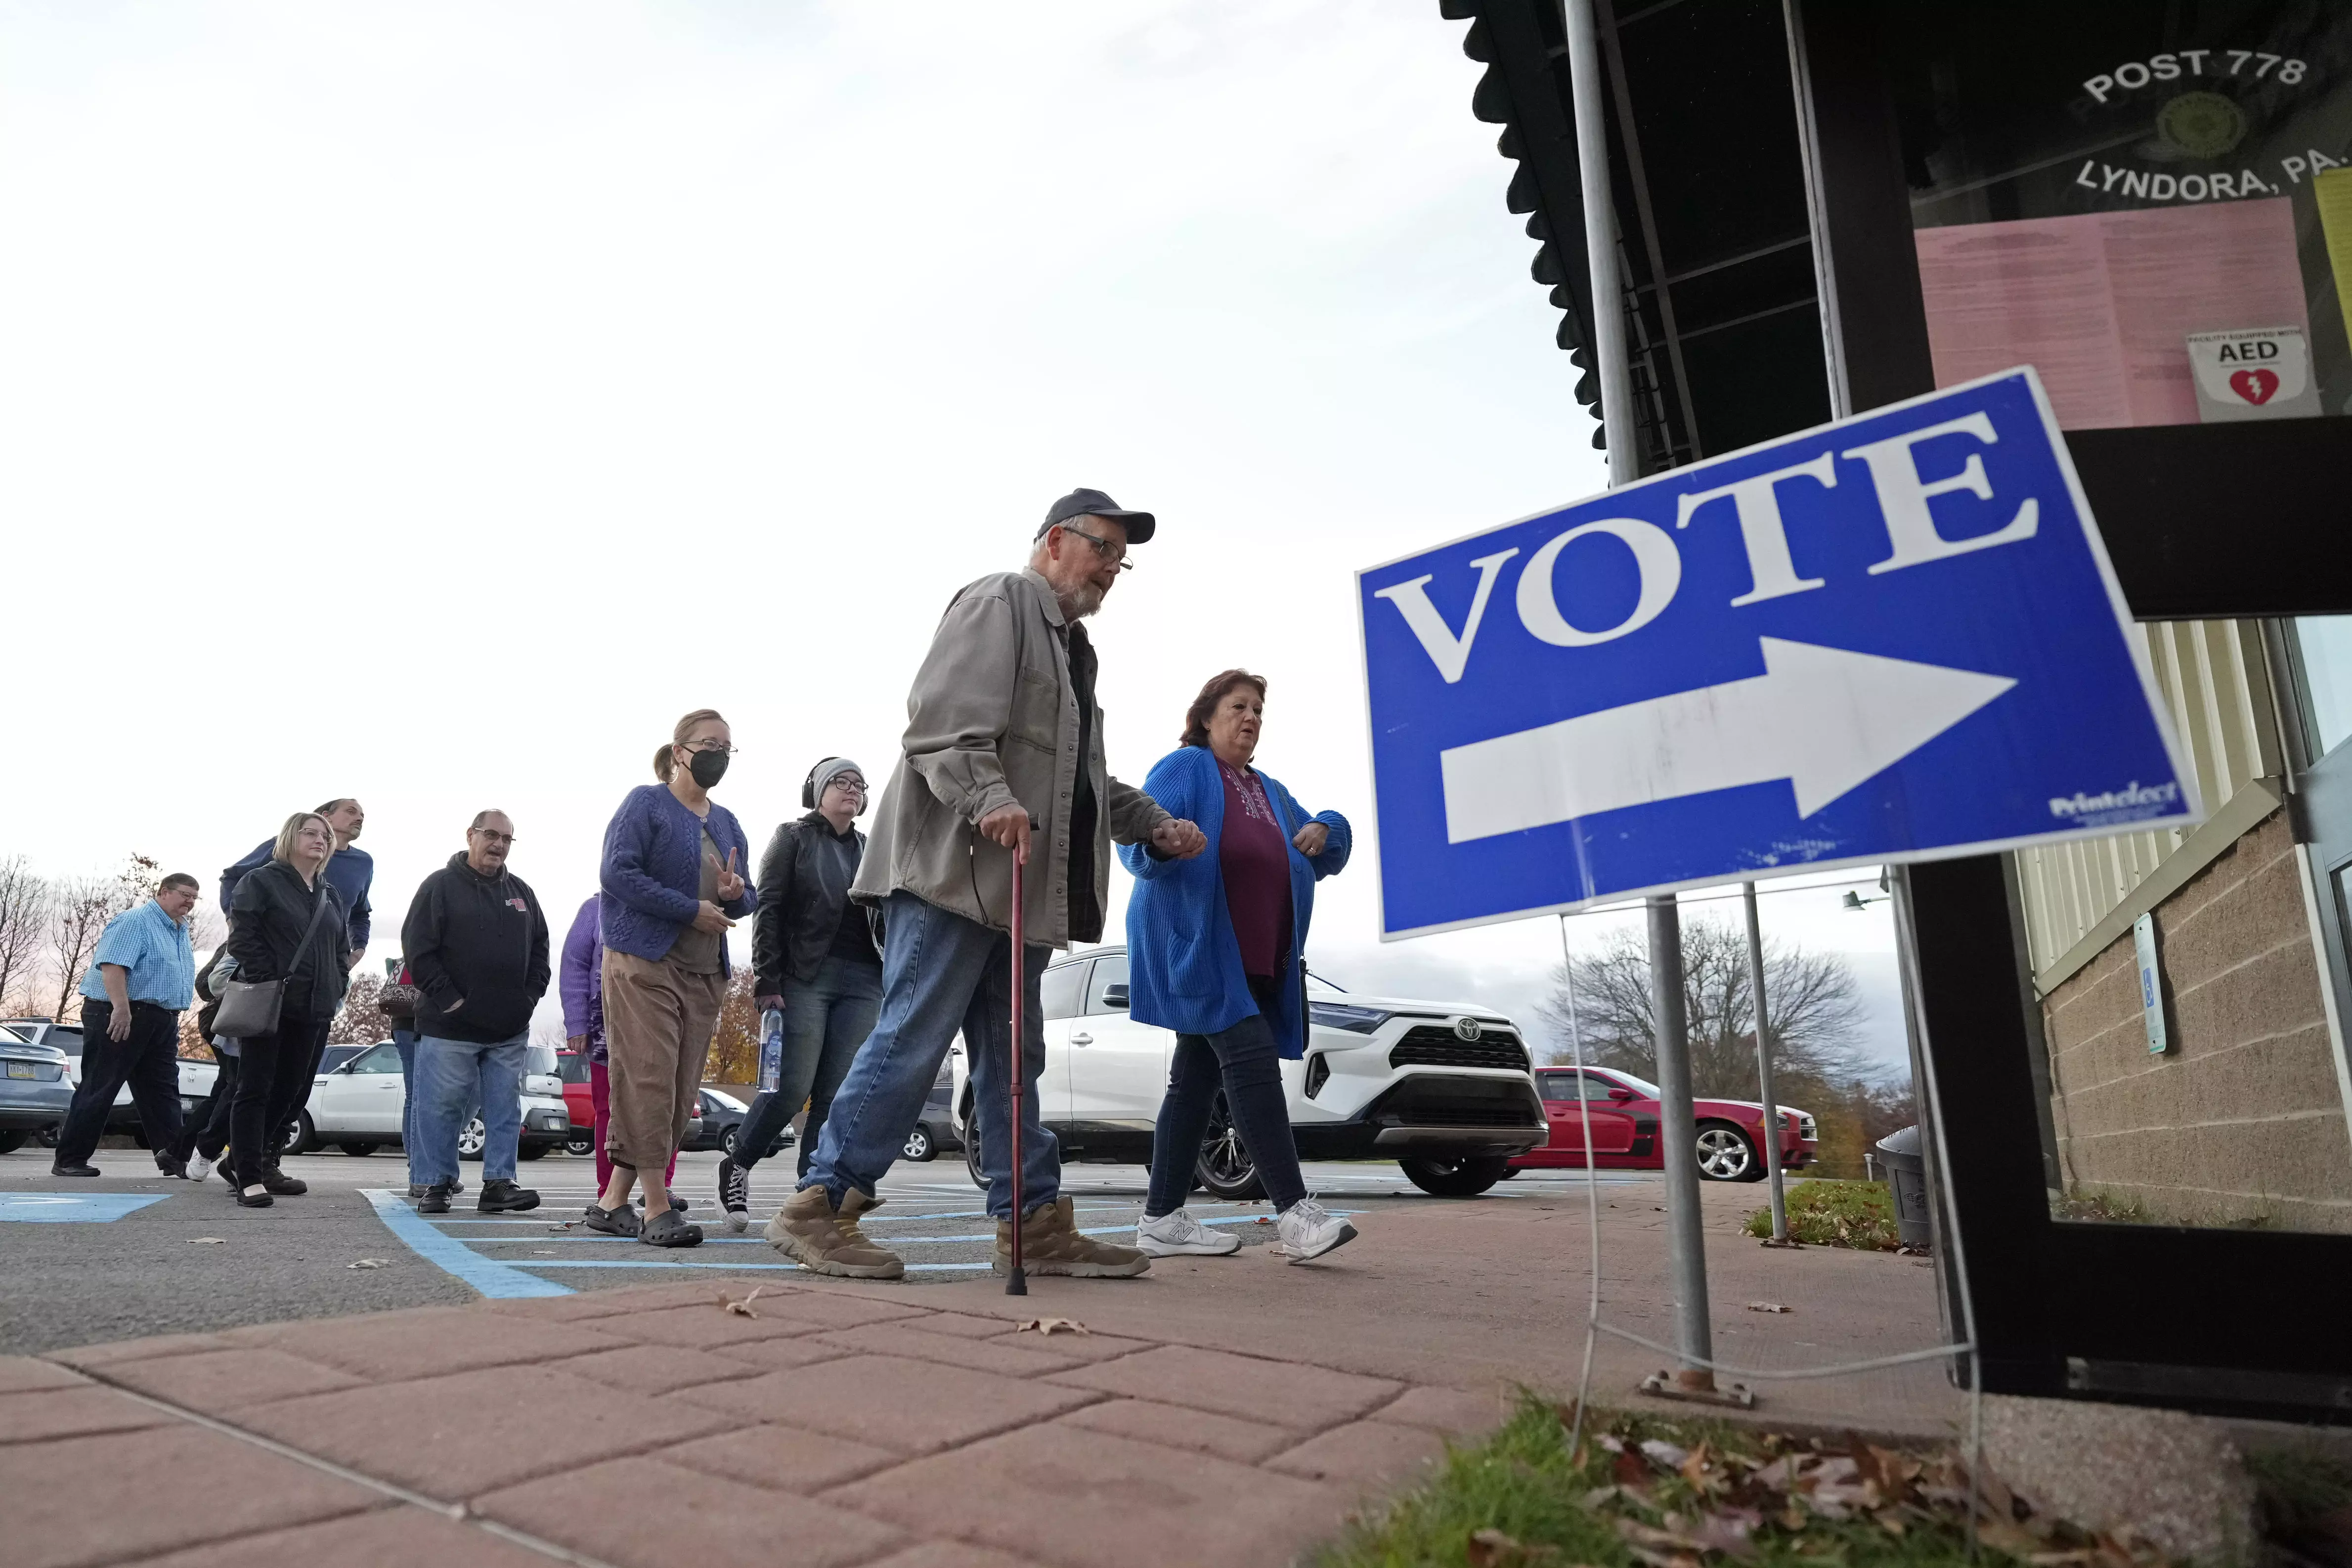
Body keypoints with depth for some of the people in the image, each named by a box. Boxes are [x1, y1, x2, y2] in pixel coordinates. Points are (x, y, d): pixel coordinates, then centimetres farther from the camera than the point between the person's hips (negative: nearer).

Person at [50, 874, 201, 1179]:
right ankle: (70, 1160, 5)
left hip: (163, 1023, 9)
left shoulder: (181, 931, 18)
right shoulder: (136, 922, -11)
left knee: (163, 1091, 6)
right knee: (98, 1090, -3)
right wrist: (121, 1009, -31)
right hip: (119, 1017, -9)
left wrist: (173, 1017, 23)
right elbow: (113, 965, -23)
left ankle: (173, 1156, 6)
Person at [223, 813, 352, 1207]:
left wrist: (336, 988, 7)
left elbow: (342, 948, 21)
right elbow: (243, 938, -9)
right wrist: (269, 980, -15)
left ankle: (263, 1162, 27)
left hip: (315, 1011, 6)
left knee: (293, 1090, 11)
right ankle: (249, 1179, -3)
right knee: (256, 1090, -3)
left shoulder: (331, 895, 18)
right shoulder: (260, 882, -1)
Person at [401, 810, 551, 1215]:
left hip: (511, 1030, 5)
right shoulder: (440, 886, -1)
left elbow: (540, 950, 19)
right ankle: (436, 1185, 13)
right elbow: (417, 946, -7)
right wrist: (447, 997, -12)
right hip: (450, 1027, -5)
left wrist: (530, 996, 6)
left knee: (505, 1109, 4)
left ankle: (499, 1183, 8)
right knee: (441, 1107, 2)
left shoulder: (521, 892, 15)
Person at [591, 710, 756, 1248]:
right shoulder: (646, 803, 0)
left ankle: (613, 1202, 14)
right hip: (645, 962, -7)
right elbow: (617, 873, -12)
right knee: (649, 1081, -10)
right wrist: (692, 910, -15)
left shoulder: (727, 822, 20)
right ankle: (657, 1208, -7)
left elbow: (748, 897, 22)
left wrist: (735, 894, -3)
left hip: (705, 973, 7)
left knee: (680, 1092, 4)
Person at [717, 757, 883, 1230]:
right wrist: (767, 982, -10)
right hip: (806, 978, -4)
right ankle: (737, 1165, 15)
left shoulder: (870, 849, 20)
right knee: (793, 1087, -9)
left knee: (837, 1094, -1)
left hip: (862, 981, 4)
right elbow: (769, 911, -2)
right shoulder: (794, 838, 6)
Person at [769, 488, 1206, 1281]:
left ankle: (1035, 1222, 15)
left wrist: (1156, 825, 22)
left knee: (1013, 1059, 10)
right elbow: (943, 720, -16)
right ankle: (819, 1207, 0)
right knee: (910, 1043, -9)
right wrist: (990, 798, -29)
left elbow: (1084, 776, 32)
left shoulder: (1071, 647, 28)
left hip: (1021, 882, 10)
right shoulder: (998, 603, -1)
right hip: (954, 867, -10)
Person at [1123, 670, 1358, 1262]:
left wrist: (1326, 831, 1)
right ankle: (1294, 1213, -20)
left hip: (1260, 961, 8)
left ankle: (1162, 1219, 12)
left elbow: (1324, 857, 24)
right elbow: (1137, 840, -11)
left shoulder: (1271, 791, 25)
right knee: (1251, 1058, -19)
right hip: (1196, 947, -8)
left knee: (1197, 1077, 8)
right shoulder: (1184, 769, 1)